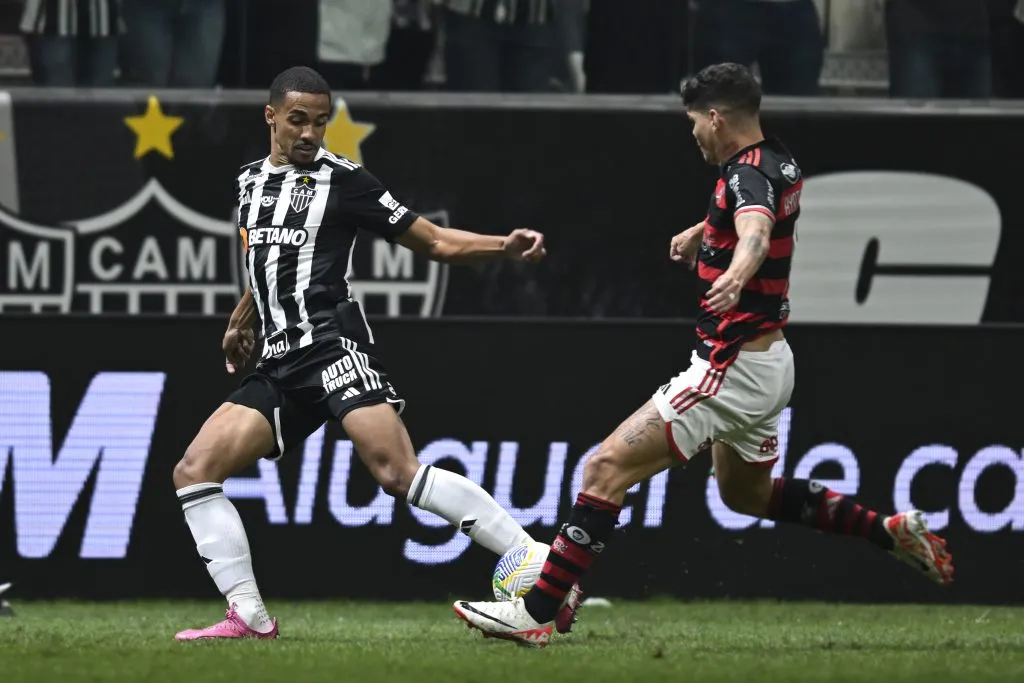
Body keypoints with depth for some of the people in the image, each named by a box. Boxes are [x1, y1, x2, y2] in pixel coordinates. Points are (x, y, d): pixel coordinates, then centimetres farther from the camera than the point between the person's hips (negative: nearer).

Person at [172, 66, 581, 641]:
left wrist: (505, 246, -14)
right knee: (194, 470, -4)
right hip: (281, 364, 7)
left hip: (332, 341, -7)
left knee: (399, 471, -25)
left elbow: (433, 241, 0)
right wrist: (242, 321, 47)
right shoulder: (250, 182, 17)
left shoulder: (343, 180, -1)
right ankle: (249, 617, -2)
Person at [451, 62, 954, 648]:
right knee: (747, 492, 31)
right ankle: (892, 531, 26)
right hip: (772, 361, 10)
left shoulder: (748, 174, -19)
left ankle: (535, 614, -18)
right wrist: (702, 230, 51)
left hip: (733, 372, -10)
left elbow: (756, 231, -42)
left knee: (608, 469, -13)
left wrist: (737, 275, -63)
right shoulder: (781, 165, 10)